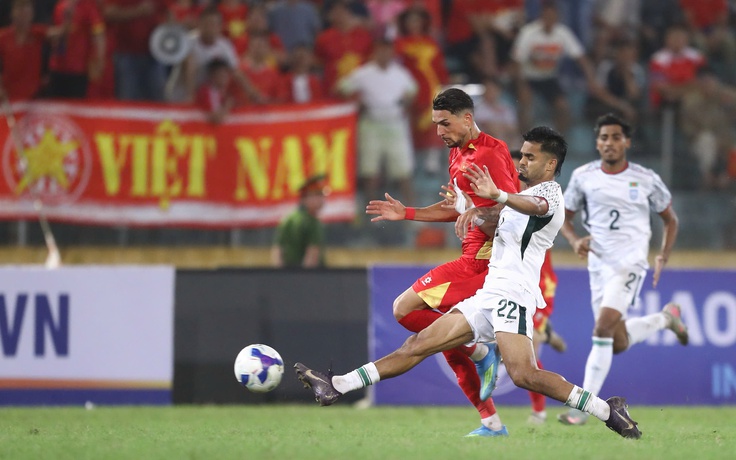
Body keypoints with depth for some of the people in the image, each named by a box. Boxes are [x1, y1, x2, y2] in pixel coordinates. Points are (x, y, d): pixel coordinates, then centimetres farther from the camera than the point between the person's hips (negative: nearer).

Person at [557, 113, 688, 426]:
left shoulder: (645, 180, -1)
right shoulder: (583, 176, 3)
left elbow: (669, 219, 12)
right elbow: (565, 217, 12)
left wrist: (663, 256, -1)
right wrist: (575, 241, -9)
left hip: (630, 262, -4)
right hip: (598, 262, 4)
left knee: (603, 328, -21)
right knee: (619, 343, 7)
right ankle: (666, 318, 38)